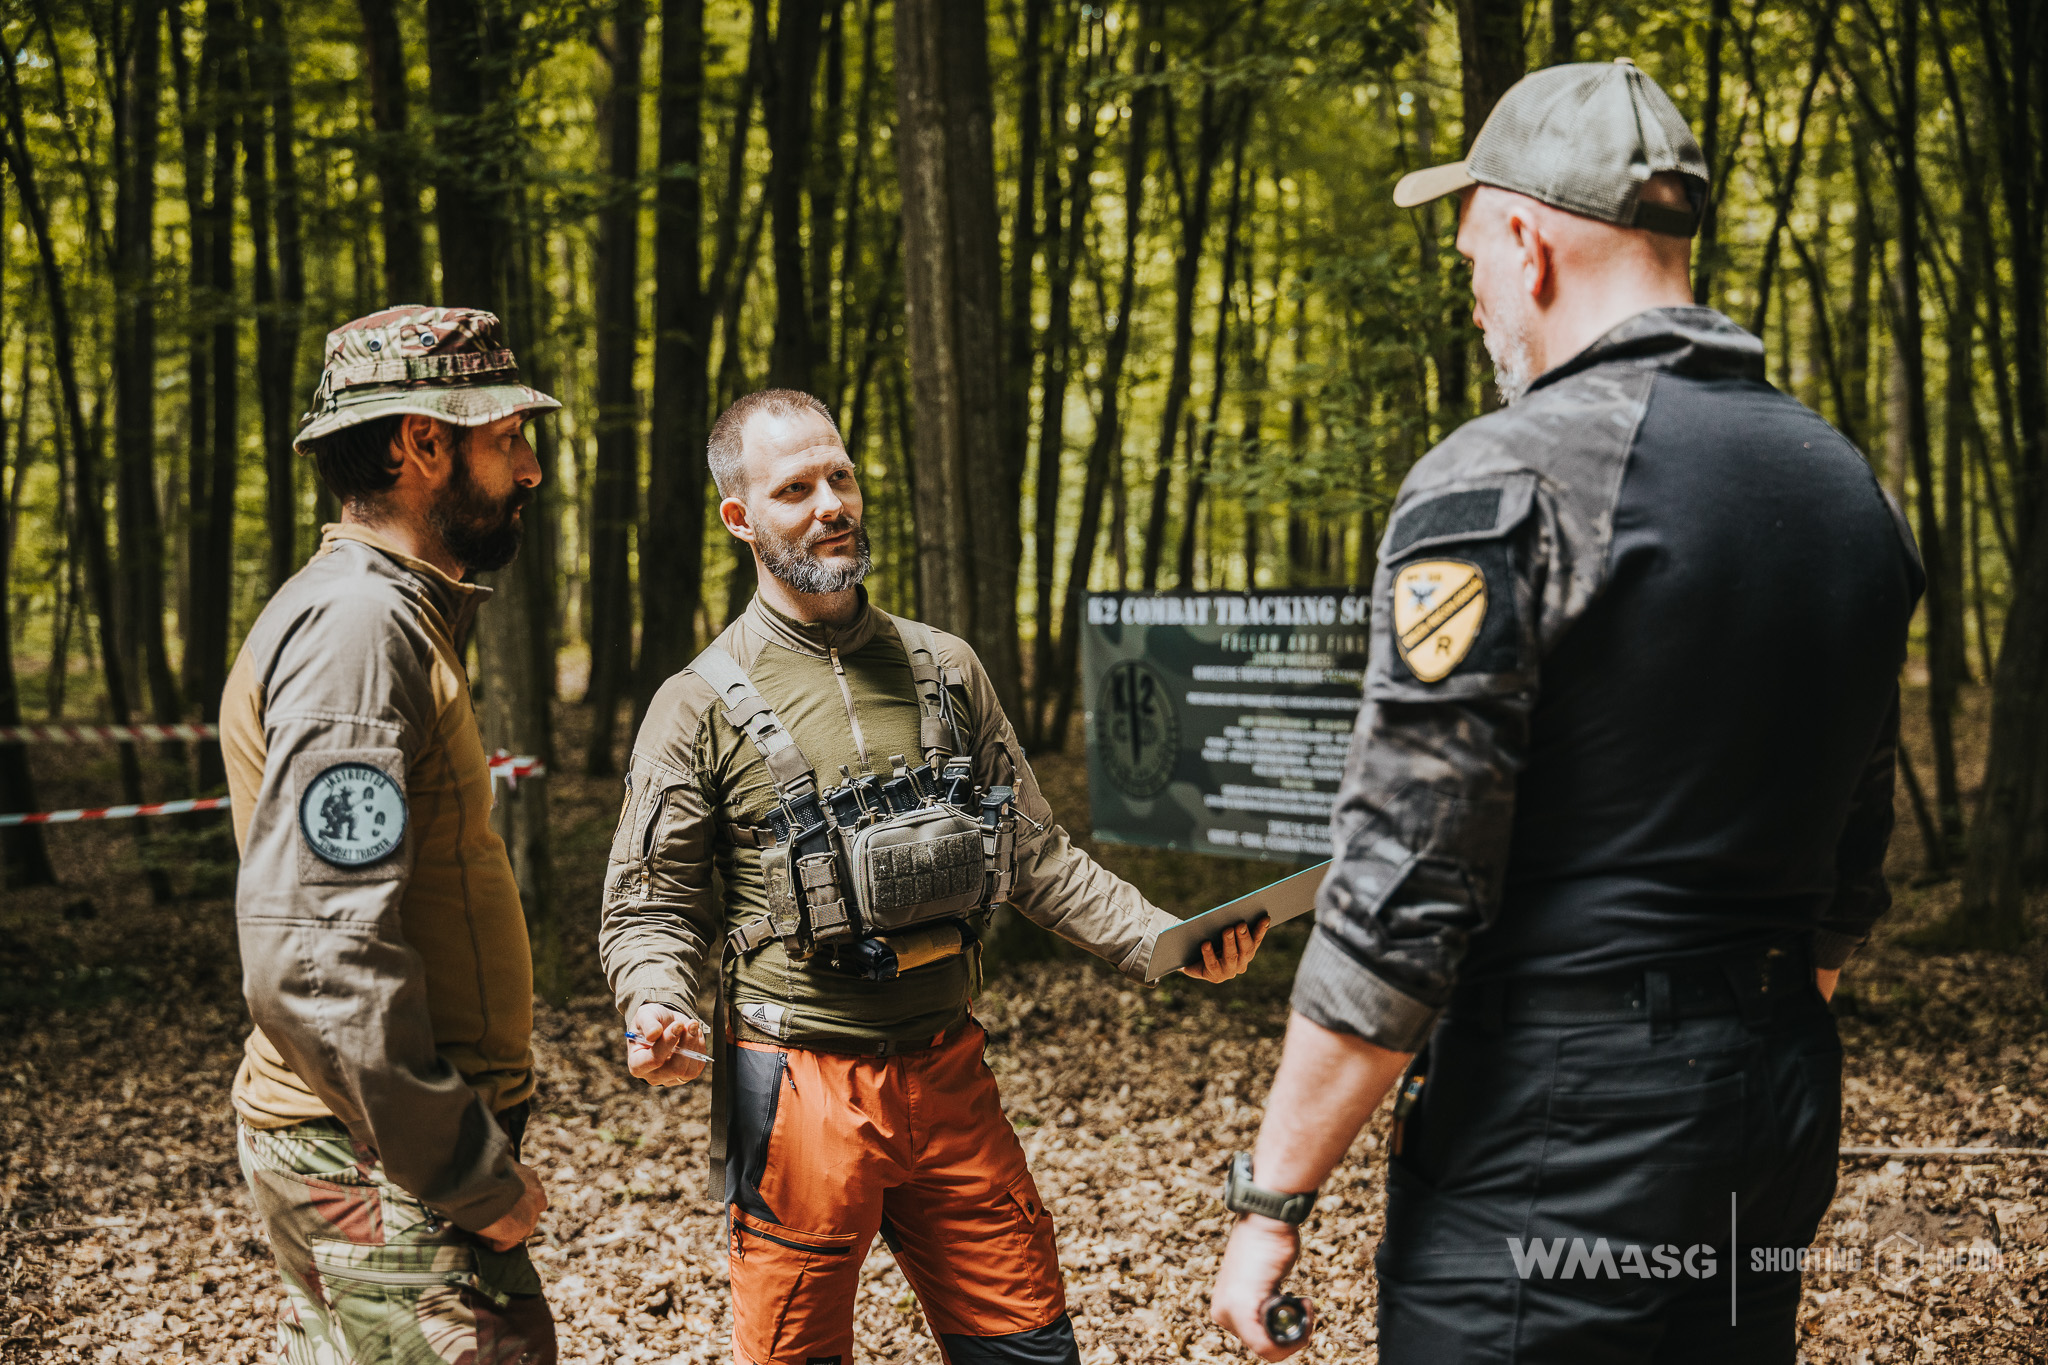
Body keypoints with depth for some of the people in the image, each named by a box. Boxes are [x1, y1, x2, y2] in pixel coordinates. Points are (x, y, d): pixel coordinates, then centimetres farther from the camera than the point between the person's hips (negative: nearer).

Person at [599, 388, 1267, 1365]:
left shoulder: (945, 670, 9)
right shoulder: (701, 706, -2)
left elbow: (1033, 854, 12)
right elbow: (650, 907, 0)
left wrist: (1163, 940, -1)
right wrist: (658, 1009, -20)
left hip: (949, 1072, 4)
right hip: (799, 1084, -3)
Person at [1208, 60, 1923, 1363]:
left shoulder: (1502, 484, -15)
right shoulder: (1852, 488, 9)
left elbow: (1400, 899, -19)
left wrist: (1272, 1203, -12)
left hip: (1555, 1128, -7)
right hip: (1782, 1111, 8)